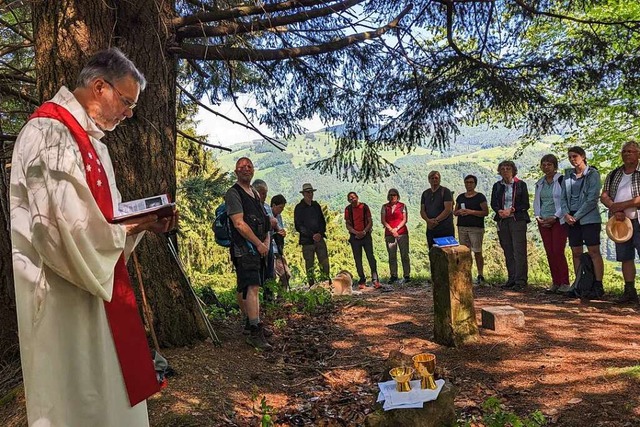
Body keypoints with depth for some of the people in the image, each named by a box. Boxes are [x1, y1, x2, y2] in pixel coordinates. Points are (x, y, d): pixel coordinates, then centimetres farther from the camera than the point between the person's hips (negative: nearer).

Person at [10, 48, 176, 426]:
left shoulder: (91, 139, 14)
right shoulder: (49, 132, -16)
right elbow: (62, 222, -23)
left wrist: (144, 221, 1)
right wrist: (129, 227, -12)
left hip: (97, 282, 9)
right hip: (64, 290, -9)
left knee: (110, 387, 18)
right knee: (75, 394, 6)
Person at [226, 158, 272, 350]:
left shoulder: (255, 194, 20)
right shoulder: (233, 194, -6)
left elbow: (264, 222, 23)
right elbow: (239, 224, -15)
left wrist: (267, 241, 6)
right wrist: (259, 244, -13)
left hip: (258, 247, 8)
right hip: (244, 248, -8)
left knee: (245, 288, 16)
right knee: (252, 288, -14)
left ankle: (250, 323, 25)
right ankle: (255, 332, -14)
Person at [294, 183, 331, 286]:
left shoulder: (316, 205, 14)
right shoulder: (299, 208, -1)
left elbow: (322, 221, 17)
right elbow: (298, 226, -6)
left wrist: (320, 233, -2)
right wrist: (312, 235, -12)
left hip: (320, 238, 4)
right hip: (307, 240, -4)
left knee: (324, 262, -1)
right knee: (309, 264, 1)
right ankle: (312, 286, 7)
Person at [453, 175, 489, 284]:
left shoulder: (480, 197, 1)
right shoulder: (460, 197, 16)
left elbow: (486, 212, -6)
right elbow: (455, 212, 20)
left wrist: (471, 212, -15)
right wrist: (459, 212, -3)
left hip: (476, 227, -4)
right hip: (462, 227, 5)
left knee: (477, 252, -6)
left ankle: (480, 275, 0)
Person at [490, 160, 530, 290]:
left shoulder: (521, 184, 3)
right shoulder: (497, 186, 13)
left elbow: (525, 205, -1)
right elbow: (493, 204, 11)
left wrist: (511, 210, -13)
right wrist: (500, 211, -9)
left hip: (518, 220, -4)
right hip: (502, 221, 4)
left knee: (519, 251, -8)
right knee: (508, 251, 6)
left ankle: (521, 280, -6)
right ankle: (511, 279, 12)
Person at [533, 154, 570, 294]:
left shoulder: (561, 180, -4)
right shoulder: (540, 183, 14)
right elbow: (536, 201, 18)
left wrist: (555, 217, -14)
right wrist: (538, 217, 3)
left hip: (558, 221, -5)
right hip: (543, 222, 5)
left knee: (558, 252, -9)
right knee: (549, 253, 5)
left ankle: (564, 283, 0)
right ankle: (555, 282, 12)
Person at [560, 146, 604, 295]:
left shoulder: (593, 174, -2)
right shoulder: (568, 175, 14)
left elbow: (592, 199, -10)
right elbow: (563, 197, 12)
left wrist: (576, 216, -12)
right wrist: (566, 214, -4)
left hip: (589, 218, -5)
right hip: (571, 220, 5)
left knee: (594, 252, -7)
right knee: (576, 253, 5)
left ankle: (598, 285, -7)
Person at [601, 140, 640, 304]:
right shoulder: (614, 175, 13)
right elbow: (604, 196, 6)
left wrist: (623, 205, -16)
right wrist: (615, 210, -11)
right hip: (620, 222, 5)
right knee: (625, 258, 10)